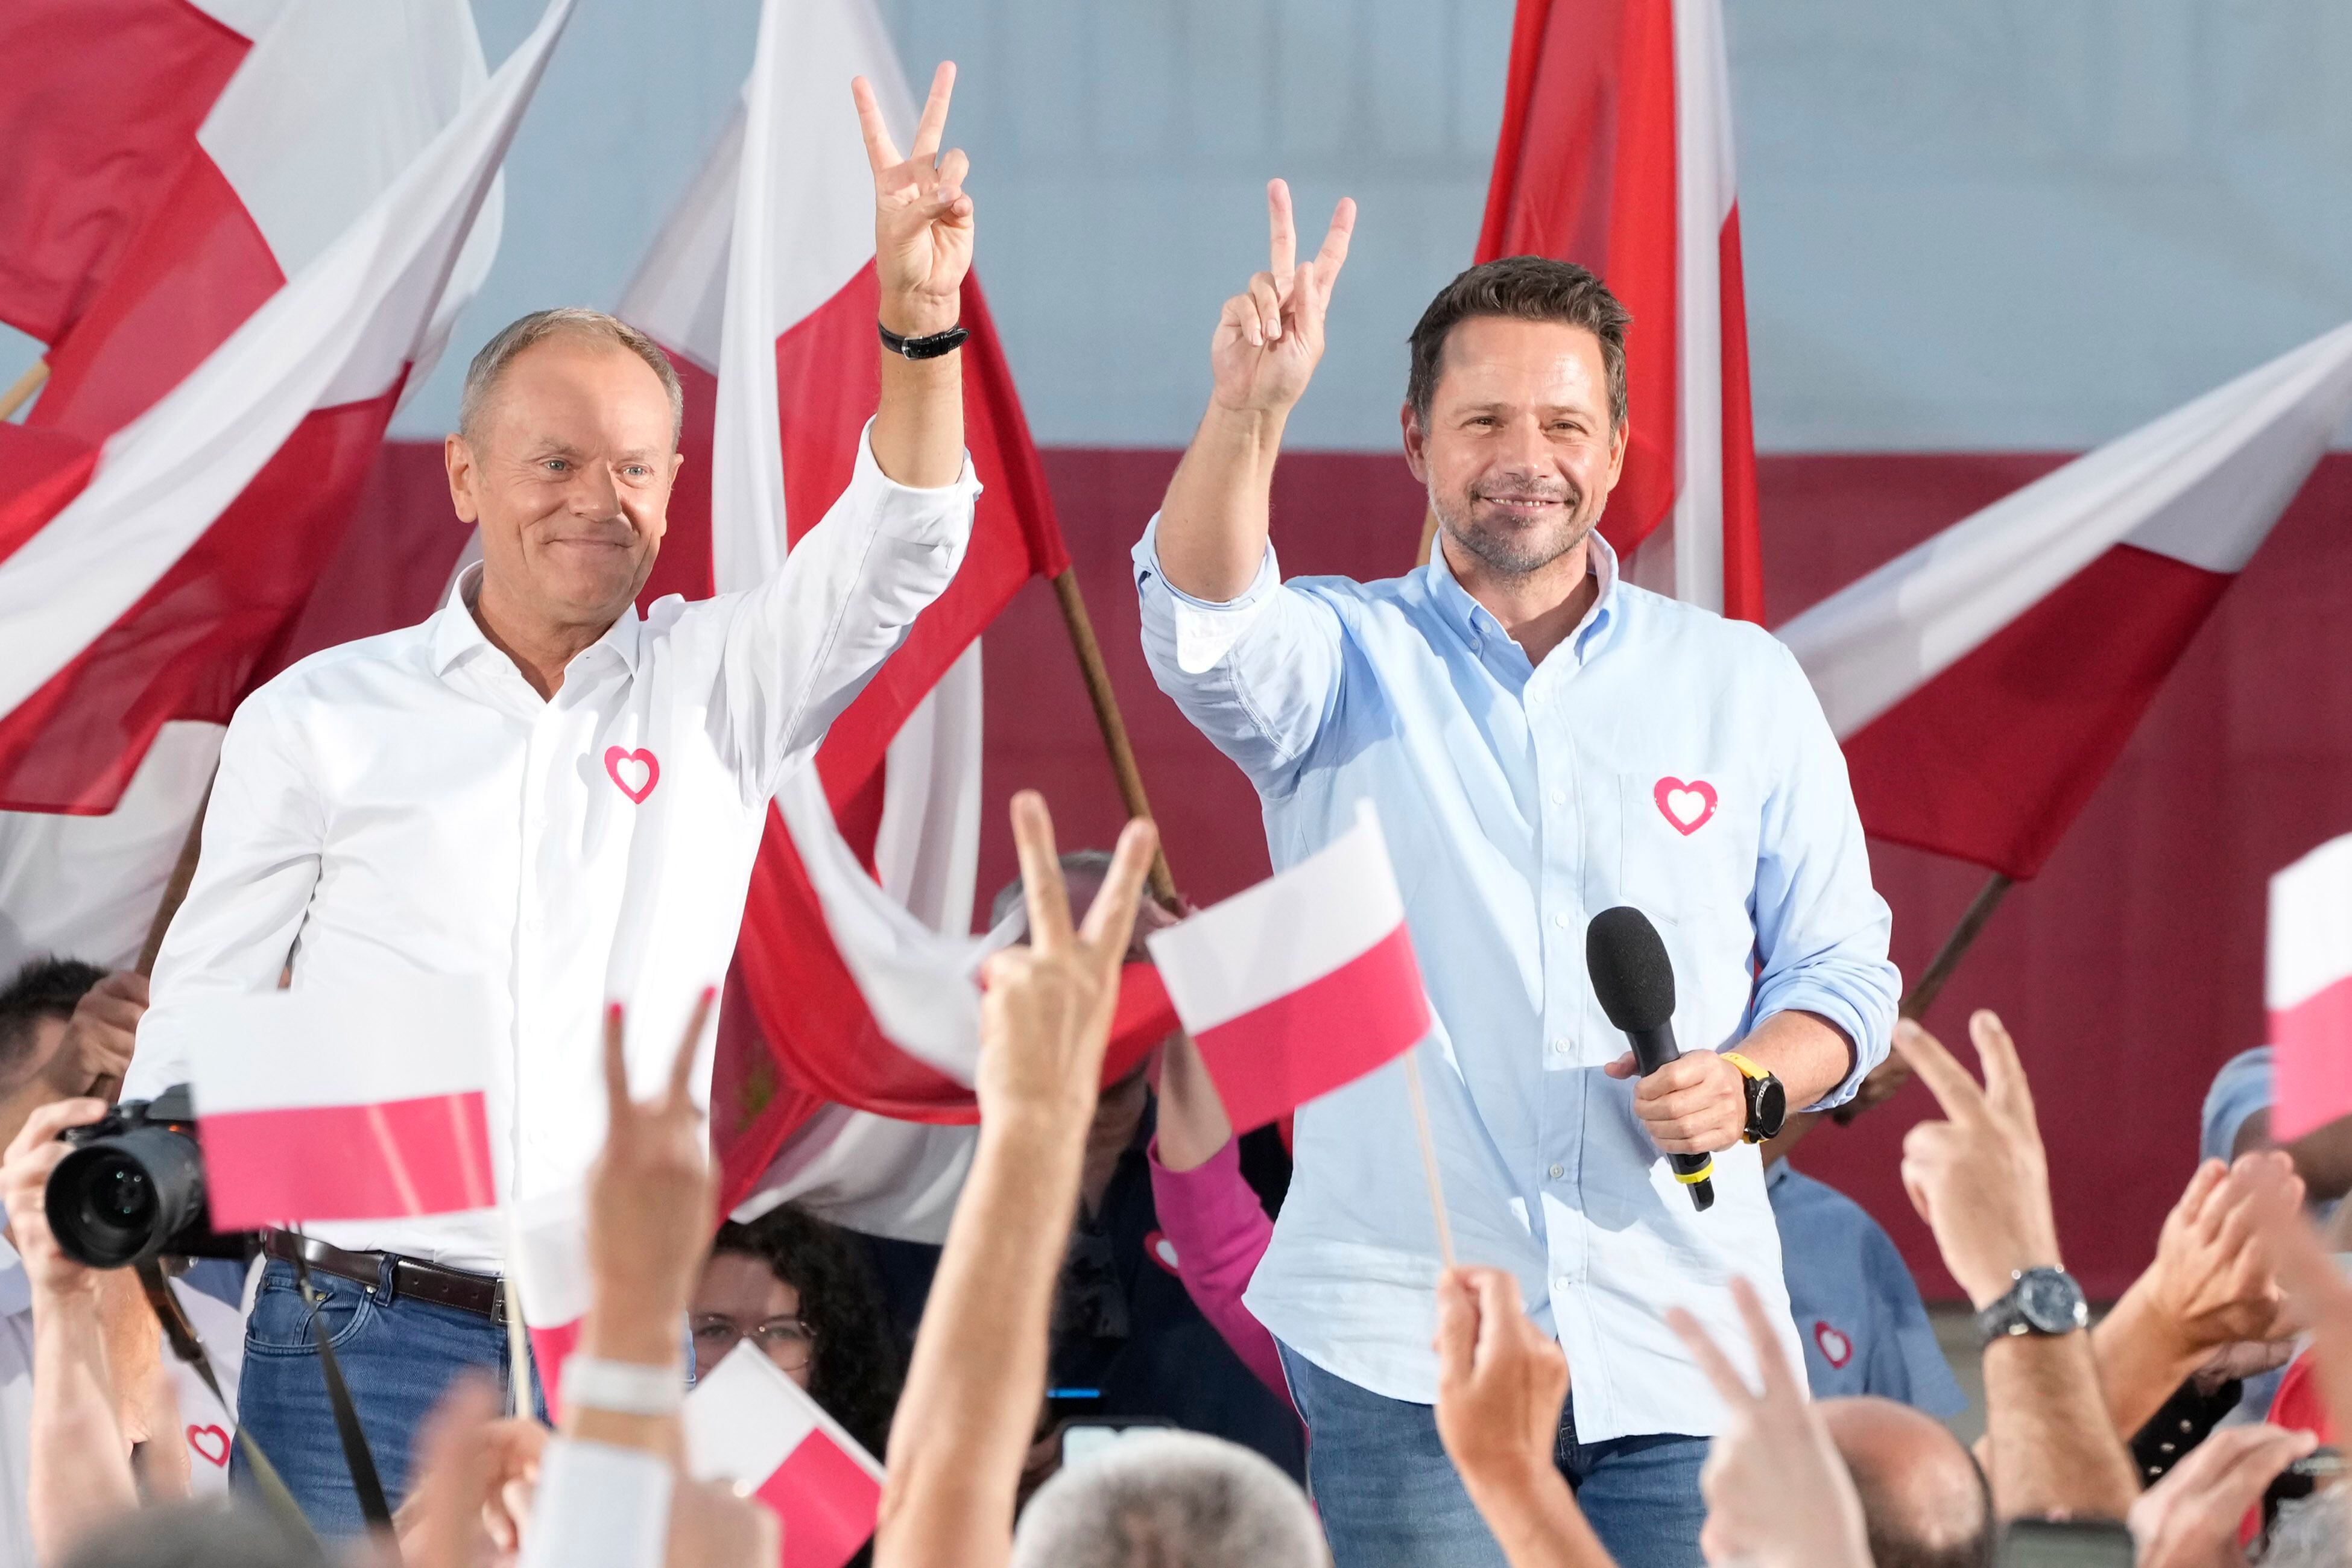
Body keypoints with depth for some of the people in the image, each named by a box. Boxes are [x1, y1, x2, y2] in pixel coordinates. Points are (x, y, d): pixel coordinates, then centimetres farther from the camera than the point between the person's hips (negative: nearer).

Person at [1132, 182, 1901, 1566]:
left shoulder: (1744, 684, 12)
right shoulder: (1342, 663, 7)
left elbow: (1842, 968, 14)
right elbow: (1201, 629, -16)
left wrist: (1749, 1085, -9)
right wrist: (1249, 413, -34)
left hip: (1680, 1336, 1)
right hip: (1407, 1341, -1)